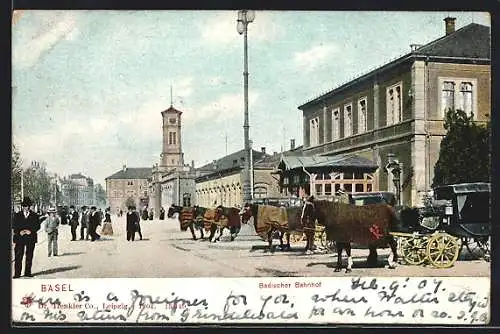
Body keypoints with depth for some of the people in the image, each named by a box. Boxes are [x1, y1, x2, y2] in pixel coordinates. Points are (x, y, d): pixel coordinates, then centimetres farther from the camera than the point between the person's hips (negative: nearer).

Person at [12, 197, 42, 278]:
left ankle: (28, 272, 11)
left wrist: (31, 231, -12)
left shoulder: (35, 216, 8)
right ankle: (17, 273, -2)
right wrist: (19, 232, -12)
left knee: (29, 256, 3)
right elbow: (14, 226, 5)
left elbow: (37, 226, 4)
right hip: (19, 238, 0)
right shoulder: (17, 215, 9)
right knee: (18, 256, -5)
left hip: (31, 238, 1)